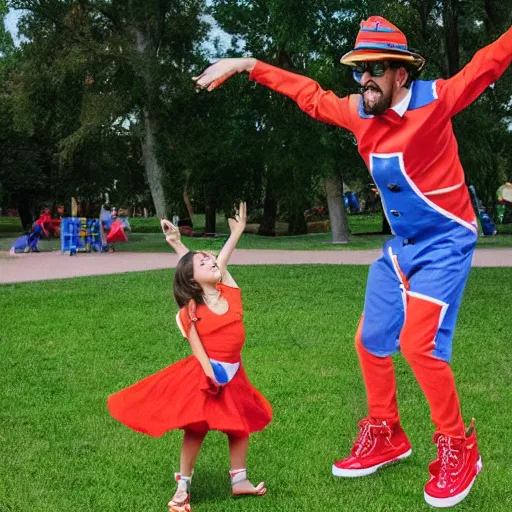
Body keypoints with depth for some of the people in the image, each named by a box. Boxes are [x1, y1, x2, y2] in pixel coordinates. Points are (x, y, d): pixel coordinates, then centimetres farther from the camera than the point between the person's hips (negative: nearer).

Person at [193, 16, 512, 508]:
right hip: (399, 245, 7)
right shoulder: (357, 111, -1)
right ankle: (384, 436, 31)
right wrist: (246, 65, 13)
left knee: (419, 343, -18)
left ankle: (458, 449, 2)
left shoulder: (433, 99, -18)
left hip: (445, 242, -7)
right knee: (371, 341, 11)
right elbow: (310, 95, 12)